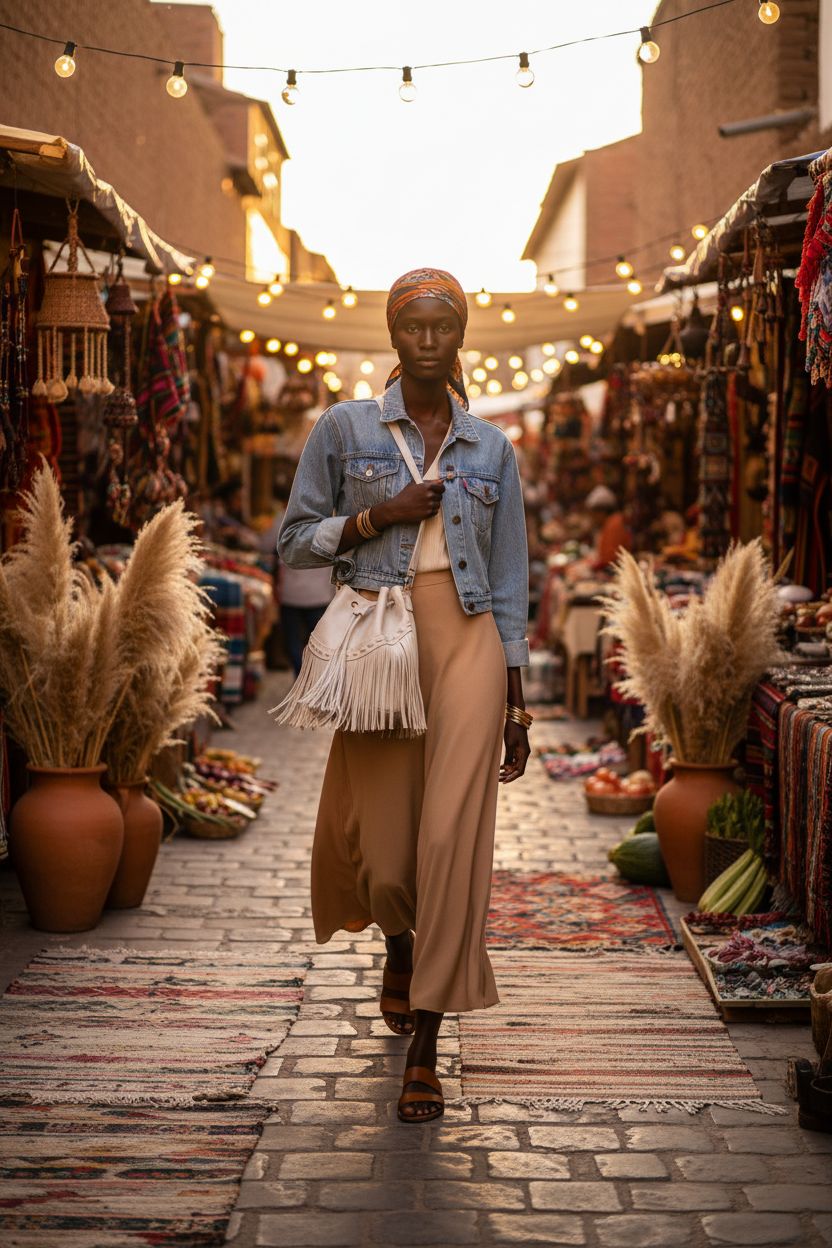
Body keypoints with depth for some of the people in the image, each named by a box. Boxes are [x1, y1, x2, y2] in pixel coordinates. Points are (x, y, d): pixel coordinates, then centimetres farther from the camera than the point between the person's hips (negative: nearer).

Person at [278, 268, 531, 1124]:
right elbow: (294, 541, 7)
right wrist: (377, 516, -9)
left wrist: (516, 703, 8)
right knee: (382, 849, 3)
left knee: (453, 836, -10)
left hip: (468, 643, 1)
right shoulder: (344, 428, 6)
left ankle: (424, 1048, -3)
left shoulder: (491, 449, 10)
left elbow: (510, 581, 11)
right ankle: (399, 946, 41)